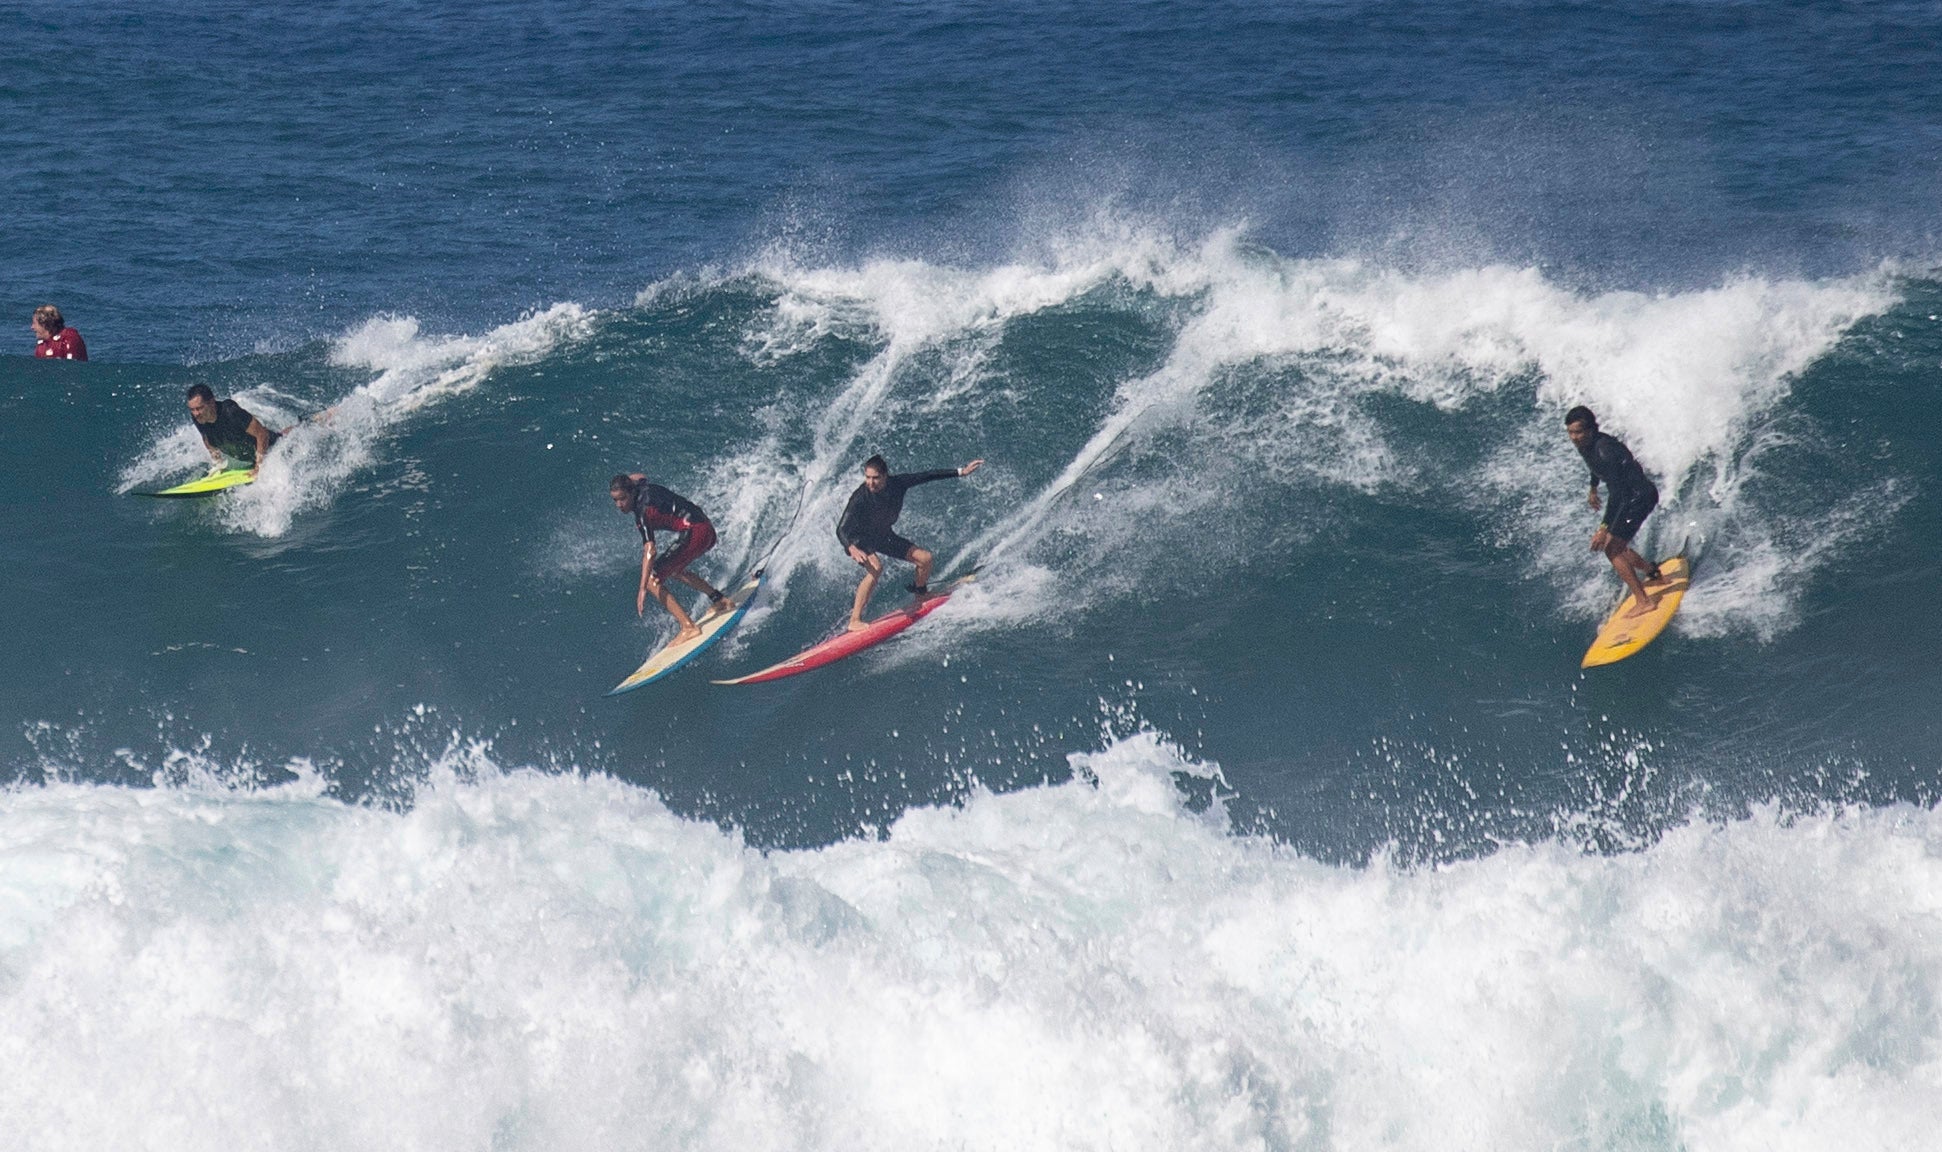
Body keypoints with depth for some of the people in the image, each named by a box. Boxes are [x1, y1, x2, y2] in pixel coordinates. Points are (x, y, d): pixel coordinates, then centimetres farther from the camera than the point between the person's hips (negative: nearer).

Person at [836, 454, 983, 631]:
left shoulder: (897, 484, -23)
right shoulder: (859, 498, -35)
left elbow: (927, 477, -11)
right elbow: (842, 529, -38)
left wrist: (960, 472, -8)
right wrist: (851, 548, -58)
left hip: (883, 536, 6)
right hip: (859, 540, -6)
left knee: (925, 558, 1)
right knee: (875, 567, -35)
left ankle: (921, 597, 32)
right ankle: (855, 621, -34)